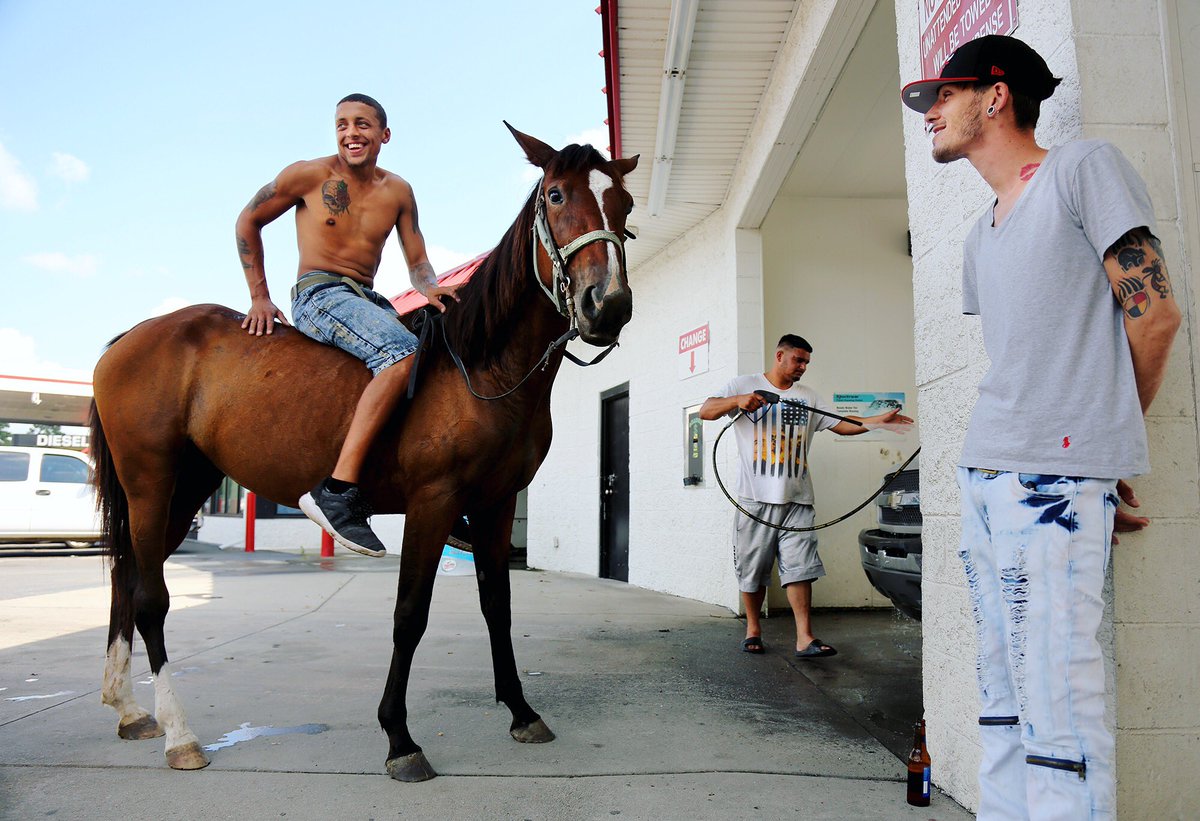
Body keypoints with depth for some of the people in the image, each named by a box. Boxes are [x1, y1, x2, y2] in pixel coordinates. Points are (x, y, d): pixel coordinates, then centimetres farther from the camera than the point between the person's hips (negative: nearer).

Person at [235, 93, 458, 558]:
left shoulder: (397, 193, 10)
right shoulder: (309, 176, 0)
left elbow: (418, 265, 9)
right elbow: (248, 221, 9)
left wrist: (432, 291, -15)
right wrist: (259, 297, 3)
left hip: (371, 302, 6)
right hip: (319, 296, -6)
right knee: (402, 352, -34)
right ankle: (338, 490, -39)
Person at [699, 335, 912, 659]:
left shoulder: (808, 397, 19)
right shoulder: (745, 385, 6)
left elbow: (841, 425, 15)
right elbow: (705, 411, -1)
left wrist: (880, 420, 2)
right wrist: (737, 401, -19)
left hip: (797, 498, 3)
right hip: (756, 497, -3)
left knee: (799, 567, -5)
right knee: (752, 569, 4)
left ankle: (805, 638, -5)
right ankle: (753, 629, 20)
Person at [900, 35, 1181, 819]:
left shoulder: (1085, 168, 0)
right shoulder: (981, 237, 22)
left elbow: (1155, 313, -4)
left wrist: (1102, 441, 6)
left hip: (1055, 475, -8)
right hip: (986, 474, 8)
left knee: (1056, 701, -7)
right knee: (1003, 690, 12)